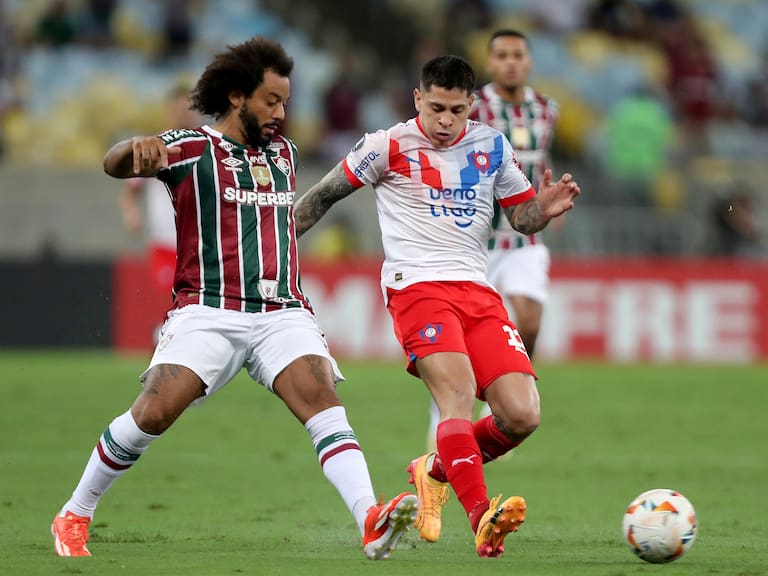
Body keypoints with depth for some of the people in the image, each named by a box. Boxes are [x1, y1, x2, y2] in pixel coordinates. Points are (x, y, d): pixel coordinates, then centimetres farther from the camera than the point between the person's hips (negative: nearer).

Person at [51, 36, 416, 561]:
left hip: (282, 313, 4)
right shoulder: (192, 149, 2)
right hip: (209, 313, -4)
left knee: (322, 398, -20)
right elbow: (114, 164, -13)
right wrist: (138, 148, -36)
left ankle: (371, 520, -37)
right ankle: (73, 517, 5)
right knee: (154, 412, -16)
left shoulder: (284, 153, 19)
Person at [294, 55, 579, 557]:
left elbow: (522, 217, 20)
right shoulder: (391, 146, 2)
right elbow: (324, 195, 12)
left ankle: (436, 473, 18)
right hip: (417, 286, -5)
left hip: (478, 290, 5)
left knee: (522, 416, -9)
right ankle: (481, 519, -42)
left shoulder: (492, 146, 14)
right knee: (459, 393, -28)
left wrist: (545, 208, -3)